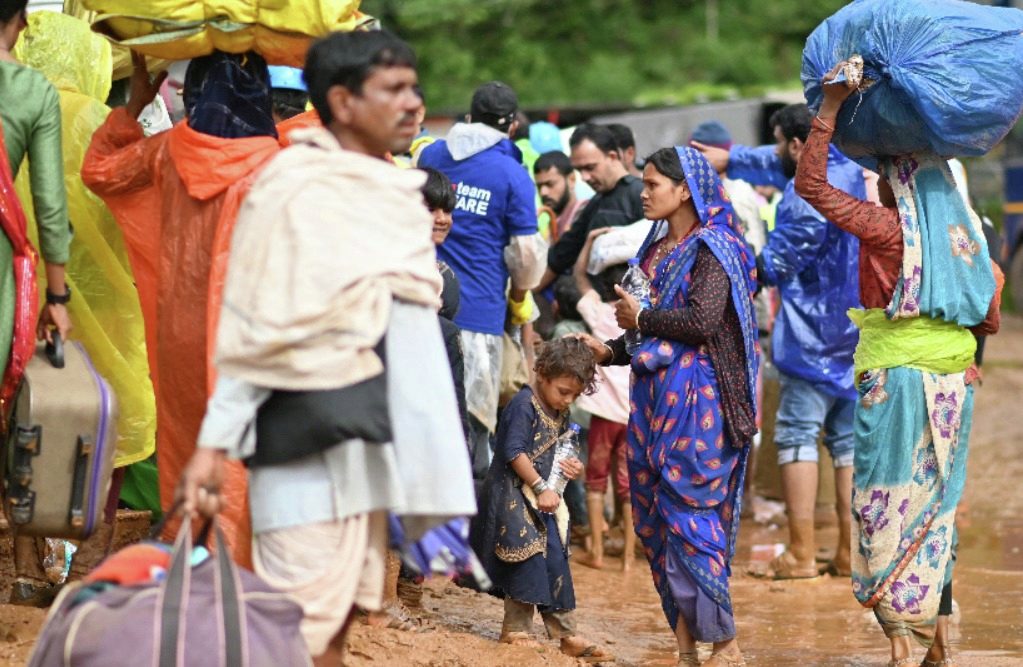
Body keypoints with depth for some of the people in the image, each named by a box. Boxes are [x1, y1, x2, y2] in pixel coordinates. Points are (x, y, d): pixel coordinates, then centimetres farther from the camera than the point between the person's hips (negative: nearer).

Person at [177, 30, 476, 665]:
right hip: (312, 440, -9)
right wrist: (213, 444, -17)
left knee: (340, 613, 9)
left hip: (374, 437, 9)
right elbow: (257, 329, -13)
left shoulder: (391, 191, 16)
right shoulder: (298, 189, -10)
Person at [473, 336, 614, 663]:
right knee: (528, 559, -11)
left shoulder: (560, 414, 11)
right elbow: (514, 452, -21)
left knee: (556, 562, 7)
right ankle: (515, 630, -1)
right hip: (515, 497, -9)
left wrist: (569, 466, 3)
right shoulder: (524, 406, -16)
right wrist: (541, 488, -21)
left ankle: (566, 634, 9)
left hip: (544, 498, 9)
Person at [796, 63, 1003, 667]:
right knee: (936, 506, 15)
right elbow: (990, 319, 13)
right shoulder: (968, 238, 6)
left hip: (896, 384, -6)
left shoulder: (890, 229, -10)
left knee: (891, 507, 1)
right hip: (952, 387, 6)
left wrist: (831, 108, -10)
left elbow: (812, 185, -11)